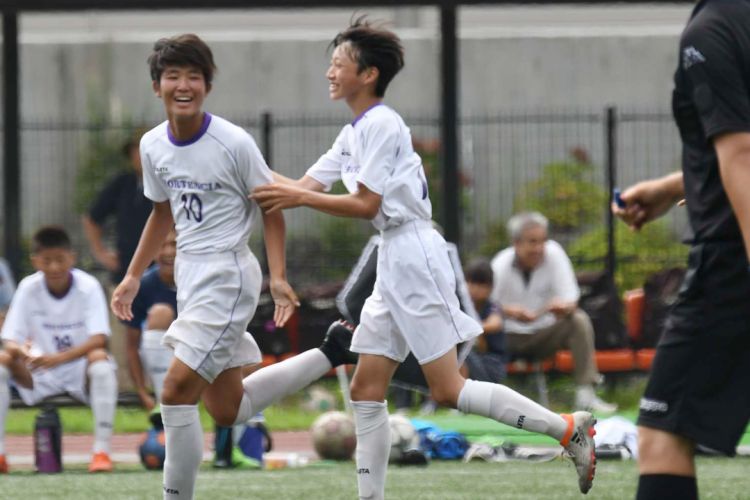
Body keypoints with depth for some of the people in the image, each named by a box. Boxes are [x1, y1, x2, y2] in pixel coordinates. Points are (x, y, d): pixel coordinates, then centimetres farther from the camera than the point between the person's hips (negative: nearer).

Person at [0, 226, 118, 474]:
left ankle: (102, 450, -34)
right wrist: (21, 351, -34)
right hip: (41, 378, 3)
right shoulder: (29, 288, -6)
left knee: (99, 358, -35)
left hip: (82, 374, -3)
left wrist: (58, 358, -38)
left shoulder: (88, 286, -12)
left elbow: (99, 339, -23)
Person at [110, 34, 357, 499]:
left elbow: (272, 207, -7)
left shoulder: (234, 143, -15)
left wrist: (279, 278, -16)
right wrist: (133, 277, 17)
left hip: (228, 275, -8)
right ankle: (330, 354, 30)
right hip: (189, 274, 8)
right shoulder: (153, 145, 4)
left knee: (177, 391, -15)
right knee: (228, 409, 14)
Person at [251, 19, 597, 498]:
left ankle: (568, 428, -6)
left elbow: (365, 204, -14)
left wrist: (299, 197, -12)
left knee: (448, 390, -11)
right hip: (394, 261, 10)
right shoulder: (354, 133, 17)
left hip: (414, 256, -10)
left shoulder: (381, 124, -12)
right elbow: (303, 187, 14)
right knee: (366, 390, 6)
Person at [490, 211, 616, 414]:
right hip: (509, 338, -1)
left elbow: (570, 302, -12)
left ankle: (585, 393, -26)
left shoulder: (554, 253, -10)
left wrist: (563, 307, -38)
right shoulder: (500, 266, -13)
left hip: (545, 333, 2)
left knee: (580, 321, -25)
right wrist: (507, 312, -43)